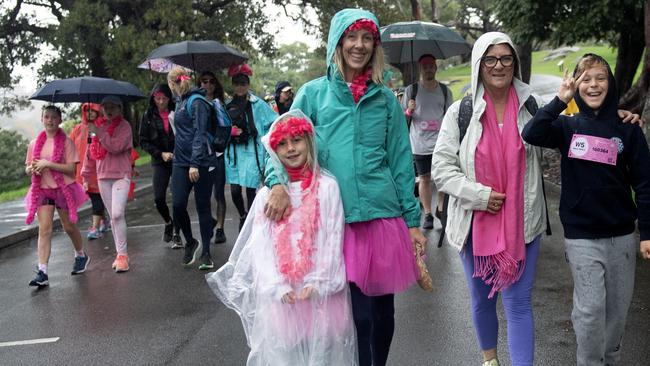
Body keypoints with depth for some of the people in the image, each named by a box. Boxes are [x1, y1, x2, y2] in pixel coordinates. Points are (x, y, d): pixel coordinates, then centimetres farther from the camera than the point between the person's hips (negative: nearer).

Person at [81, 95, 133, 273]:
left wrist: (98, 132, -20)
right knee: (113, 216, 8)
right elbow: (91, 152, 18)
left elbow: (116, 146, -18)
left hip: (121, 176, -5)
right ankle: (120, 254, 14)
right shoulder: (97, 125, 13)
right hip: (103, 177, 5)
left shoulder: (124, 126, -3)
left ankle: (122, 254, -11)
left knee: (117, 214, -18)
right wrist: (86, 175, 18)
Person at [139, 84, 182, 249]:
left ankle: (176, 234, 15)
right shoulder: (148, 116, 3)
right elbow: (143, 141, 3)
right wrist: (161, 154, -9)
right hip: (160, 162, 1)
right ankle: (168, 223, 22)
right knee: (159, 198, -9)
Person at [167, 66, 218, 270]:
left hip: (202, 162, -6)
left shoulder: (197, 102, -10)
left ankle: (205, 252, 13)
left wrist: (195, 163, -22)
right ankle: (190, 243, 19)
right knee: (178, 205, -3)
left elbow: (200, 134, -17)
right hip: (181, 162, 6)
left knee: (203, 207, 2)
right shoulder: (180, 102, 15)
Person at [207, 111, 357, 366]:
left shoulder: (327, 186, -2)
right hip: (280, 293, 2)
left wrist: (316, 283, -12)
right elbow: (261, 244, 2)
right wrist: (277, 286, -9)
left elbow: (333, 239, -5)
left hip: (319, 291, -2)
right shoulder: (267, 193, 6)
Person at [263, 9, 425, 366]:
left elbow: (401, 162, 9)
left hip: (384, 216, 2)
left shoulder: (386, 99, 9)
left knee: (383, 311, 11)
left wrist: (412, 220, 6)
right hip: (336, 220, -2)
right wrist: (278, 182, -19)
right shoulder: (313, 93, 4)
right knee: (359, 315, 1)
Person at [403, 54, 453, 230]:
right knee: (424, 178, 4)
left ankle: (441, 208, 19)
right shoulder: (411, 90, 4)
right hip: (420, 143, -1)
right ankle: (427, 214, 12)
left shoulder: (445, 91, 9)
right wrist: (409, 111, -15)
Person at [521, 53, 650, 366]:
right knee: (590, 308, -2)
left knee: (619, 305, 13)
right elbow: (531, 135, -21)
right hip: (582, 235, -2)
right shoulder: (568, 126, 0)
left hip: (622, 234, 2)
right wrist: (560, 101, -24)